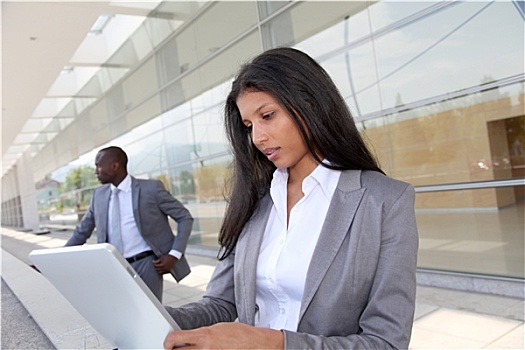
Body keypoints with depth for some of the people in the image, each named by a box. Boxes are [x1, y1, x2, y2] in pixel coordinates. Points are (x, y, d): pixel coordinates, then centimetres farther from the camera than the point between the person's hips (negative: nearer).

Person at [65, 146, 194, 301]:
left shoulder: (151, 188, -5)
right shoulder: (99, 195, 10)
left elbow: (185, 218, -3)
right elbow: (81, 231, 20)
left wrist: (174, 254, -12)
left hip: (146, 264, -4)